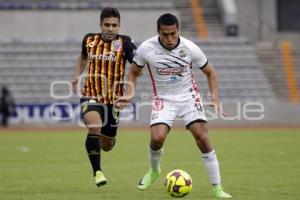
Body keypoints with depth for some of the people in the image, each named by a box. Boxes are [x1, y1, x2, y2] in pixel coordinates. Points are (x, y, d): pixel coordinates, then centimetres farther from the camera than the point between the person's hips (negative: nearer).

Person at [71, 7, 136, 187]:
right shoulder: (90, 40, 0)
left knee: (107, 146, 11)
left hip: (113, 99, 0)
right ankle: (97, 172, -16)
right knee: (94, 127, -30)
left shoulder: (124, 42, -10)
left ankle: (108, 137, 52)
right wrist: (77, 75, 9)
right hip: (91, 95, 0)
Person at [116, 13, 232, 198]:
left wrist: (215, 99, -11)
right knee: (157, 138, -20)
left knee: (202, 137, -16)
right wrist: (130, 95, -13)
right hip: (163, 99, 0)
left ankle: (217, 188, -7)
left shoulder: (190, 48, -15)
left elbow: (210, 72, 1)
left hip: (189, 96, 0)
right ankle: (154, 171, 15)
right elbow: (134, 73, 4)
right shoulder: (146, 49, -14)